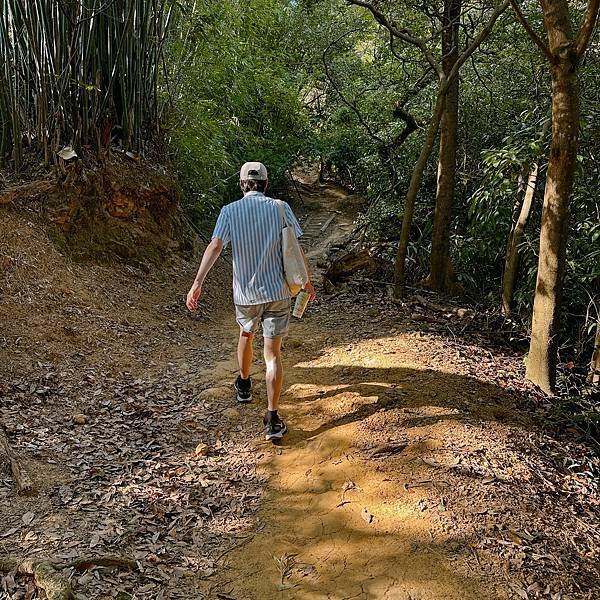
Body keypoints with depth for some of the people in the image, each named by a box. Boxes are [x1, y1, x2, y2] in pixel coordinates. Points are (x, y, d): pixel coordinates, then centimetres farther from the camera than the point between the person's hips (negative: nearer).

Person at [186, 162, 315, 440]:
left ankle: (244, 385, 50)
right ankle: (272, 418, -4)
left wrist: (197, 283, -22)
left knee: (246, 335, 29)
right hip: (278, 292, -1)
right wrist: (306, 281, 10)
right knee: (273, 354, 2)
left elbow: (215, 246, -17)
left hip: (246, 292, 1)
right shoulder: (280, 208, -3)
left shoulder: (230, 211, -4)